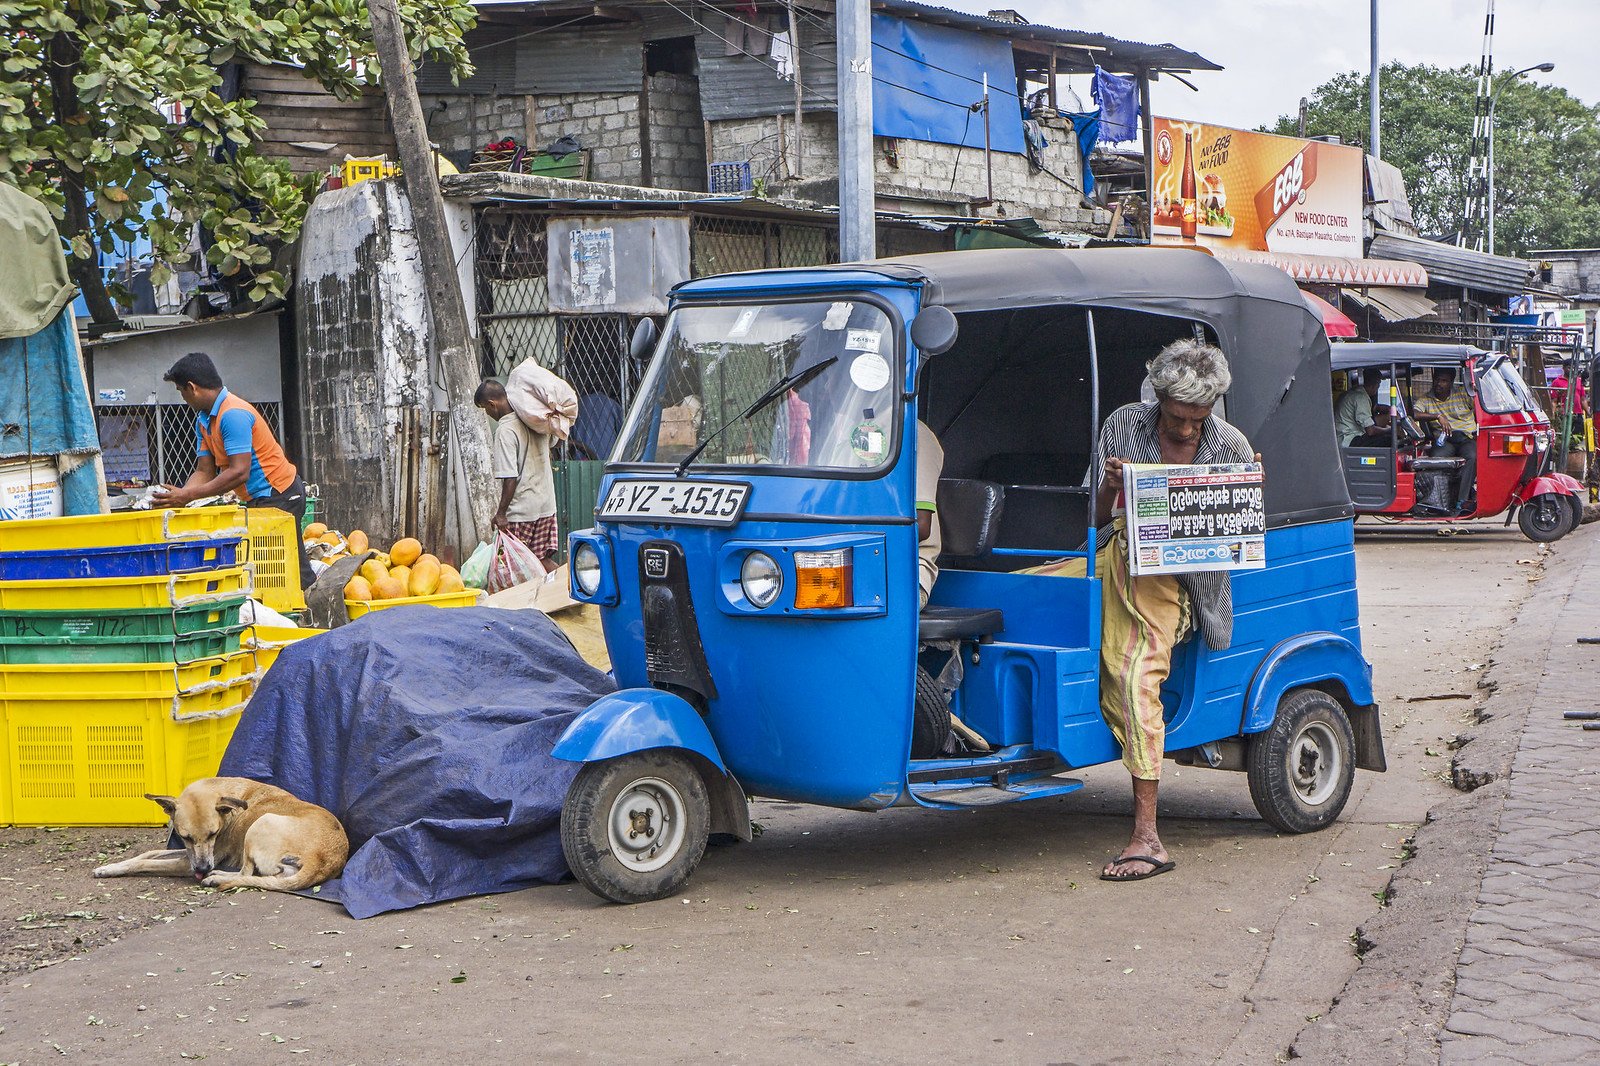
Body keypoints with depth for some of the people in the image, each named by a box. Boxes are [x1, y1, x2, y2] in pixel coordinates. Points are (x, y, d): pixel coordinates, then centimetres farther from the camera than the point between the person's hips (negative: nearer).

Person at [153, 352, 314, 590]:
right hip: (260, 499, 10)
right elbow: (205, 472, 9)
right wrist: (177, 498, -10)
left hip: (278, 496, -10)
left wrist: (187, 495, -26)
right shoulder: (204, 420, 10)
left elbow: (239, 472, -27)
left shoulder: (233, 414, -22)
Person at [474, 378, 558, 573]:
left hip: (520, 510, -8)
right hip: (546, 505, 8)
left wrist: (501, 513, -15)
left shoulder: (505, 430, -16)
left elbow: (510, 478, -20)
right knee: (543, 559, 12)